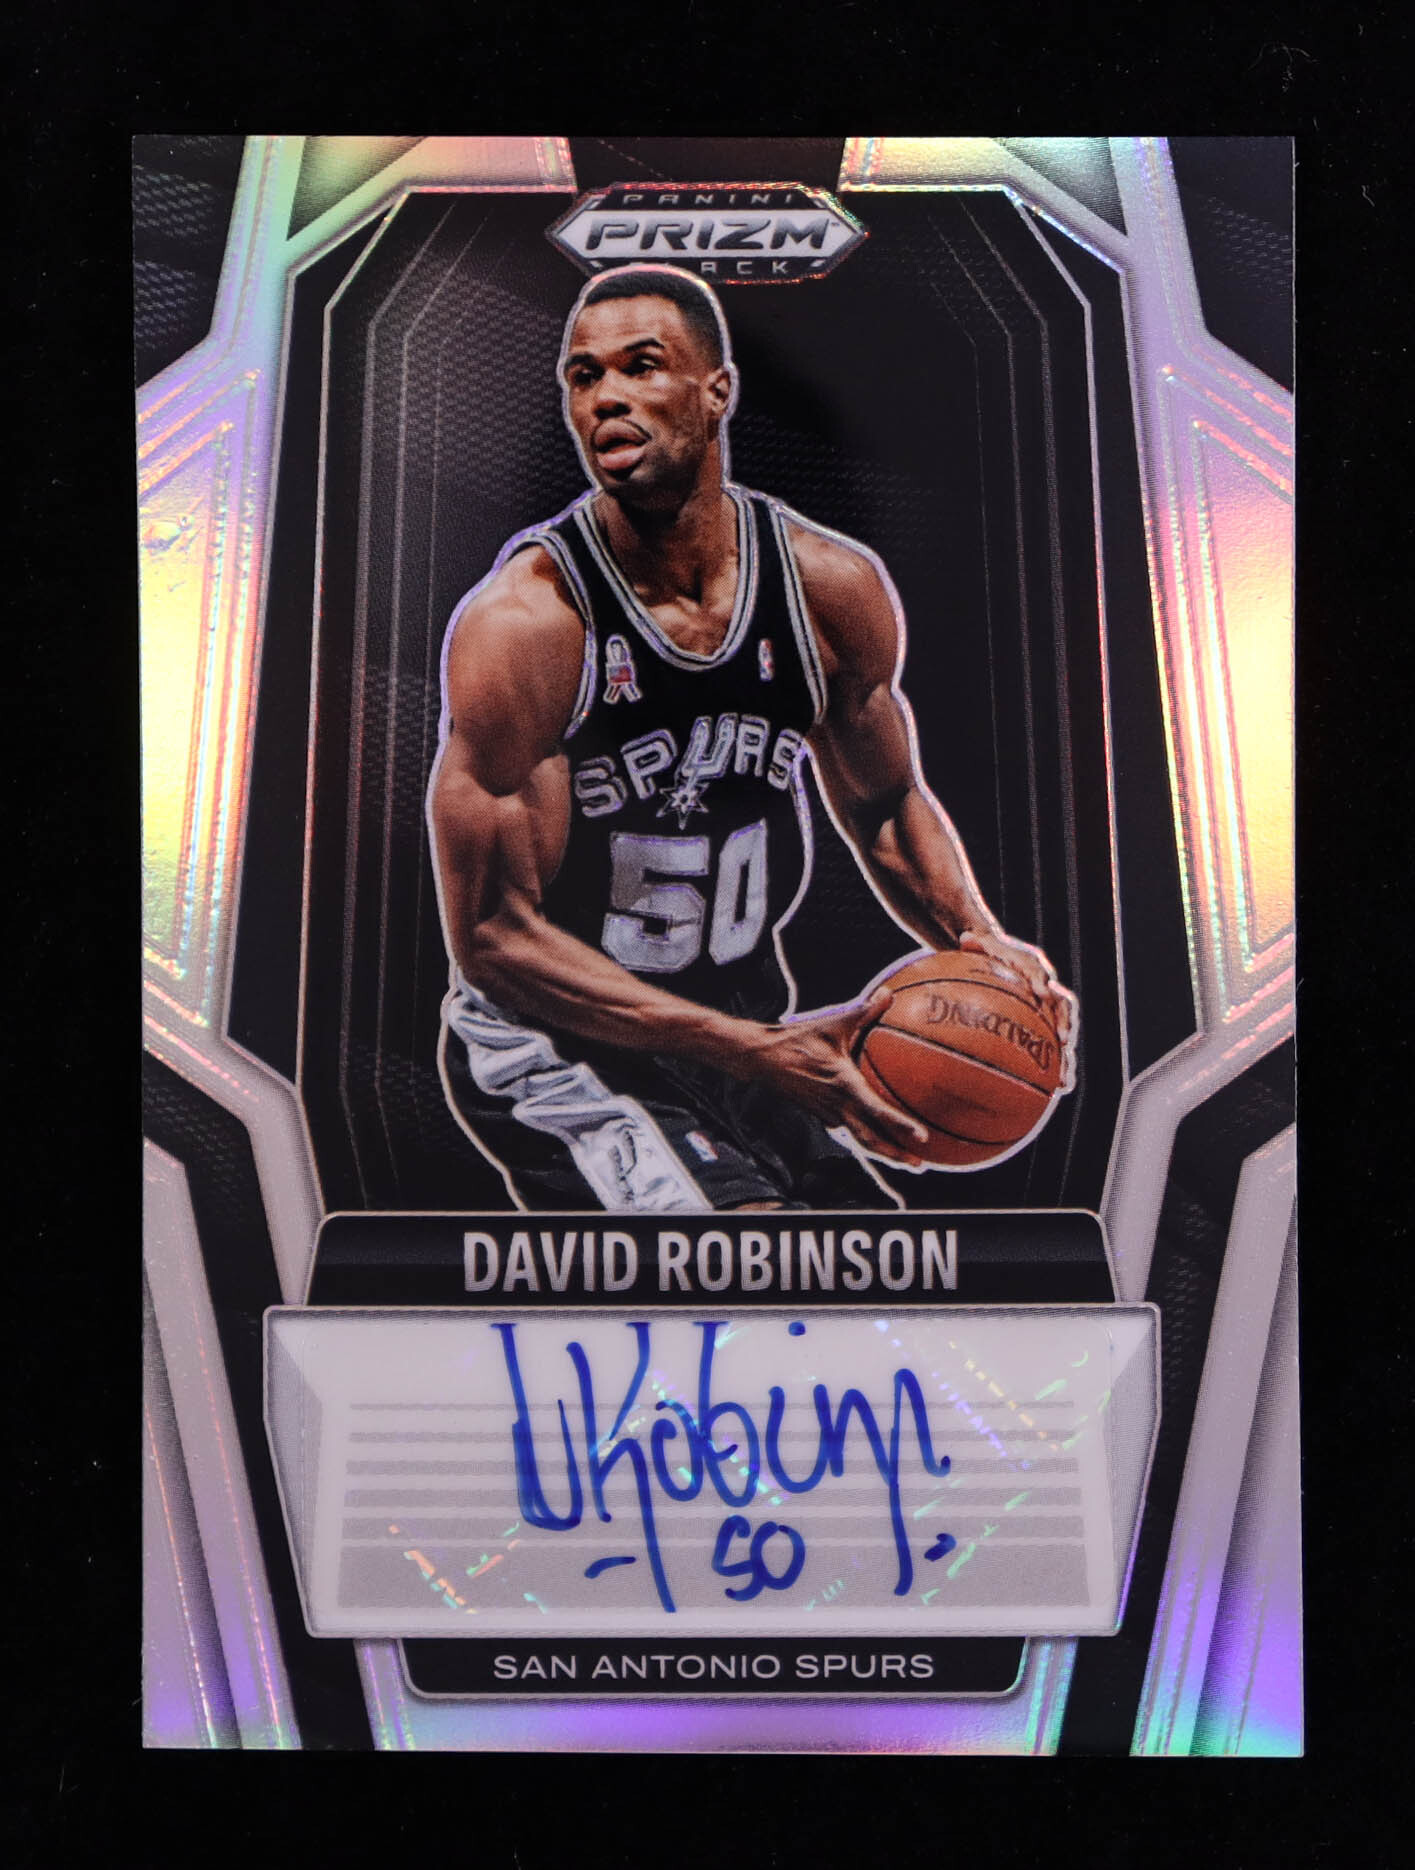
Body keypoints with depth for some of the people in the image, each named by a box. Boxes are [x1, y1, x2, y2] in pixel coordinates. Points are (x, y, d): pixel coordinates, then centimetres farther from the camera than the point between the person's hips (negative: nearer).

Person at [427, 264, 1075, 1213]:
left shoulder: (834, 587, -7)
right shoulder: (519, 623, -22)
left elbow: (886, 801, 10)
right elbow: (493, 936, -21)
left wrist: (977, 938, -10)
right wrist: (757, 1053, -27)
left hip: (747, 1029, 6)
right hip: (554, 1046, -5)